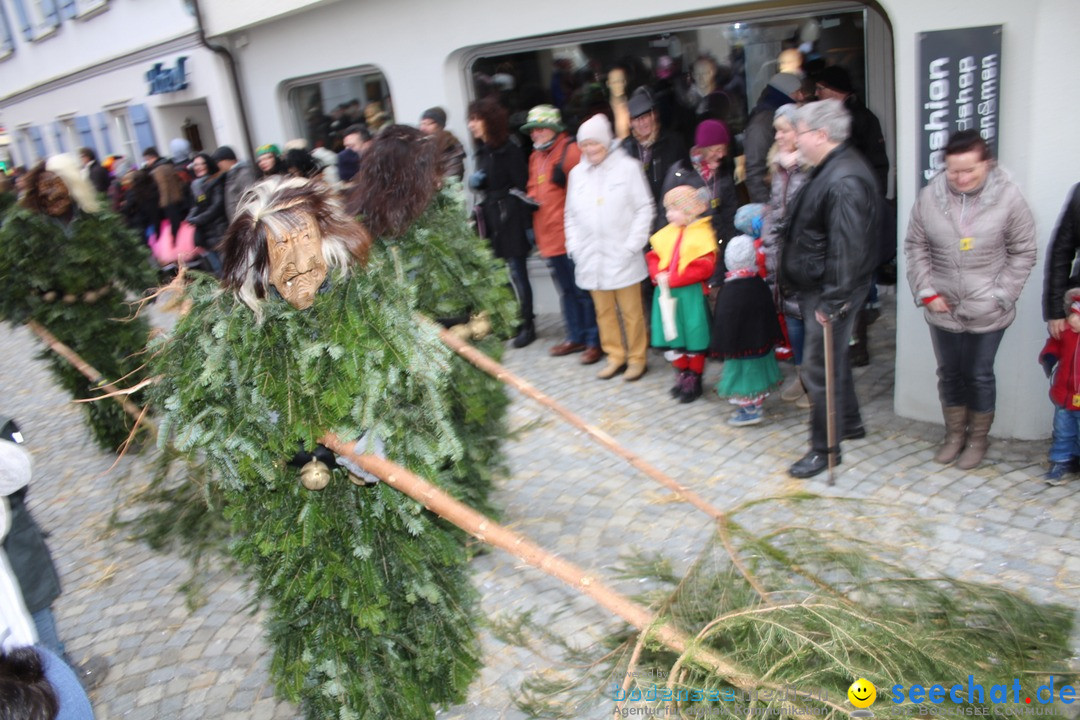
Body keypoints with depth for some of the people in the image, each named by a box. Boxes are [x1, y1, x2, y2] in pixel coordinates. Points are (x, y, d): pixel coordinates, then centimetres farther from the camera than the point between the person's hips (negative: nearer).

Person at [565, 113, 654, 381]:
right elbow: (571, 214, 14)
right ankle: (615, 356, 23)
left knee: (632, 311, 2)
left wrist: (632, 245, -10)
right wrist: (575, 247, 3)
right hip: (591, 258, 4)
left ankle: (637, 358, 15)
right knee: (603, 311, 10)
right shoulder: (577, 173, 10)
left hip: (622, 257, -4)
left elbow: (644, 208, -5)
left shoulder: (628, 167, -4)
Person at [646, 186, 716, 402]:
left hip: (691, 296, -6)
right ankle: (682, 377, 29)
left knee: (693, 339, 4)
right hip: (668, 294, 6)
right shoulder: (667, 233, 8)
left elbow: (704, 267, -18)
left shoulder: (702, 234, -12)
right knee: (674, 337, 14)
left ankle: (694, 381, 18)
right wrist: (658, 274, -10)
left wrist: (672, 279, -20)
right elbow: (653, 256, 11)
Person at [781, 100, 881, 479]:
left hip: (830, 292, -11)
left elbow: (847, 248, -29)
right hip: (816, 287, 11)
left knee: (819, 368, -1)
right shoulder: (830, 169, 10)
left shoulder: (844, 181, -25)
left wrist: (832, 302, -26)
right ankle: (850, 422, 42)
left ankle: (825, 448, 12)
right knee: (833, 359, 23)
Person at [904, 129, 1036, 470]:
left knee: (980, 376, 10)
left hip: (987, 313, -2)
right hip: (943, 310, 2)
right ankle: (954, 434, 35)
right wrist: (926, 291, -5)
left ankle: (978, 439, 30)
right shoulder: (929, 197, -7)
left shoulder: (1008, 197, -11)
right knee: (949, 374, 16)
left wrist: (1001, 295, -9)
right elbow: (915, 246, 2)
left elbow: (1023, 252, -4)